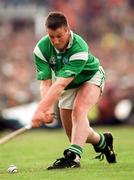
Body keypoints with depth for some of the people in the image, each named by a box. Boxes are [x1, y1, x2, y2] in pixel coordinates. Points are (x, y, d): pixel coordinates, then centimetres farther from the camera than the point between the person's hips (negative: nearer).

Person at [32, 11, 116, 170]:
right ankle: (102, 141, 35)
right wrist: (48, 109, -47)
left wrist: (40, 110, -54)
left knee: (79, 110, -33)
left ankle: (73, 156, -42)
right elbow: (45, 83, -28)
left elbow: (60, 84, -46)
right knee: (73, 133, 7)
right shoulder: (41, 48, -26)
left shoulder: (79, 48, -40)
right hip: (69, 85, 5)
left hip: (91, 77, -5)